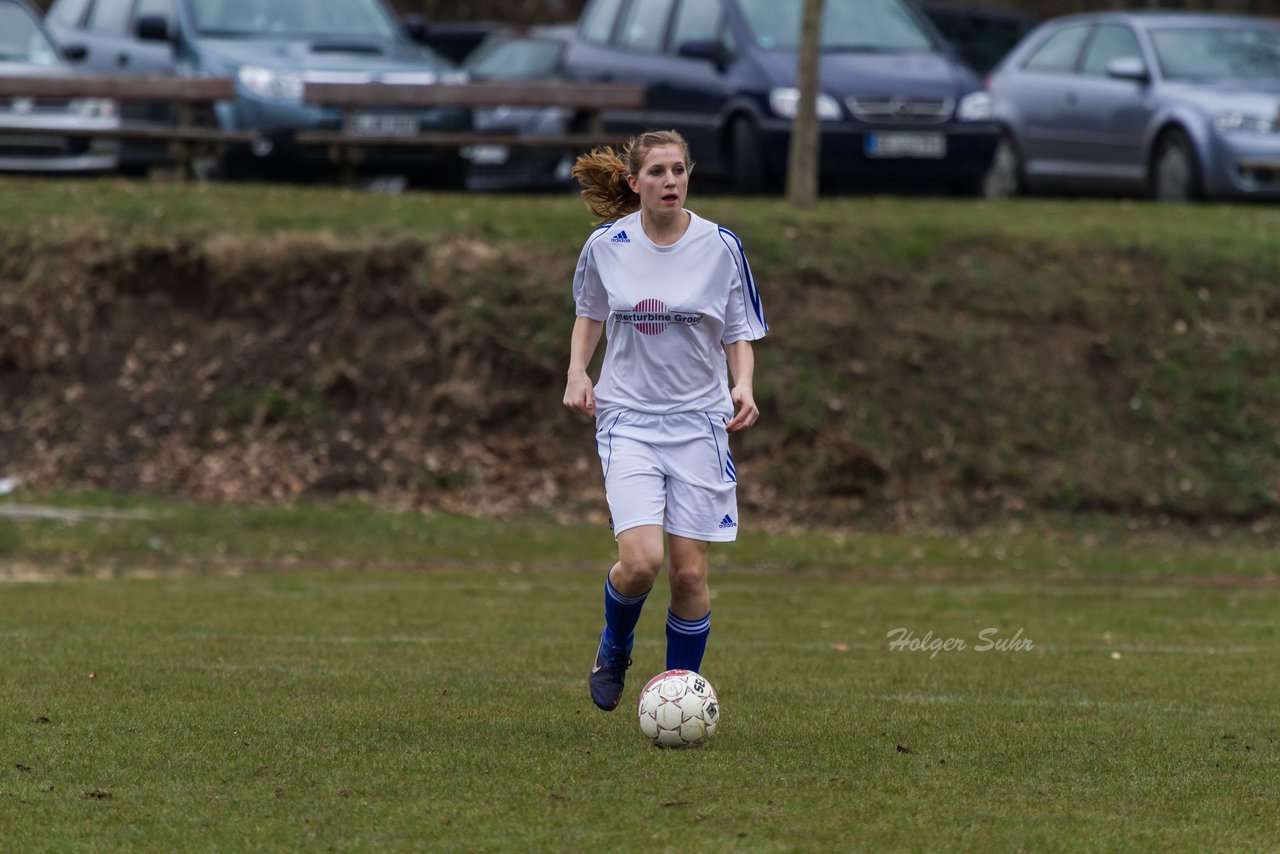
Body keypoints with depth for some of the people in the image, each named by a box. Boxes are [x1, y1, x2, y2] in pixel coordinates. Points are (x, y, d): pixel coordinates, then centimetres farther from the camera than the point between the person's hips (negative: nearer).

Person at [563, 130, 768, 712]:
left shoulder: (720, 246, -3)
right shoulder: (606, 245, -2)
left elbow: (740, 333, 7)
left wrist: (743, 385, -13)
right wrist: (577, 374, 1)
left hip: (699, 422, 1)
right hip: (628, 418, -1)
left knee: (689, 572, -2)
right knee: (640, 561, -17)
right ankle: (614, 649, 15)